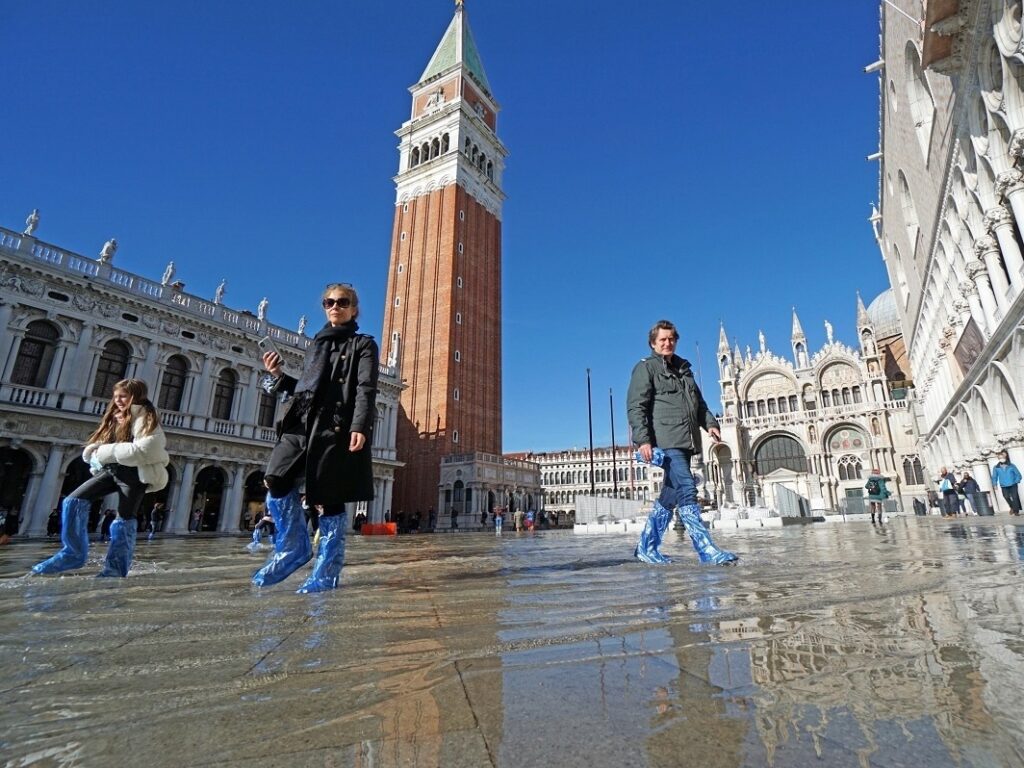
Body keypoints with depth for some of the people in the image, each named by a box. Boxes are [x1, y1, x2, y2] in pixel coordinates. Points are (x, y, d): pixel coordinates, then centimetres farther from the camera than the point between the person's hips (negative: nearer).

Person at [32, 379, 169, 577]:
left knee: (124, 520, -6)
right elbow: (96, 447, 19)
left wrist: (106, 452, -14)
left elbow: (142, 450, -22)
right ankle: (74, 553, 13)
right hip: (112, 469, 8)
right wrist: (93, 452, -6)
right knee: (73, 502, 0)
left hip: (135, 473, -8)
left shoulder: (144, 416, -9)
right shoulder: (116, 418, 17)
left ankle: (115, 570, 4)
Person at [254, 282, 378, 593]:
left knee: (330, 500, -3)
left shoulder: (363, 345, 6)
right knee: (276, 484, -8)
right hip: (302, 423, 6)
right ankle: (295, 549, 12)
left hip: (337, 427, -6)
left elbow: (366, 390, -8)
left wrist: (360, 426, -21)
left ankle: (326, 572, 8)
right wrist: (278, 375, 12)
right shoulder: (316, 344, 24)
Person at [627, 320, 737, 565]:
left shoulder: (683, 368, 25)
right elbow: (636, 407, -8)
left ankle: (646, 547, 17)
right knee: (687, 490, -15)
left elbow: (699, 402, 29)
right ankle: (706, 549, -13)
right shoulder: (646, 367, 2)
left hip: (685, 441, 8)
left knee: (671, 494, 8)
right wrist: (642, 440, -19)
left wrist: (710, 422, 11)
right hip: (665, 441, -8)